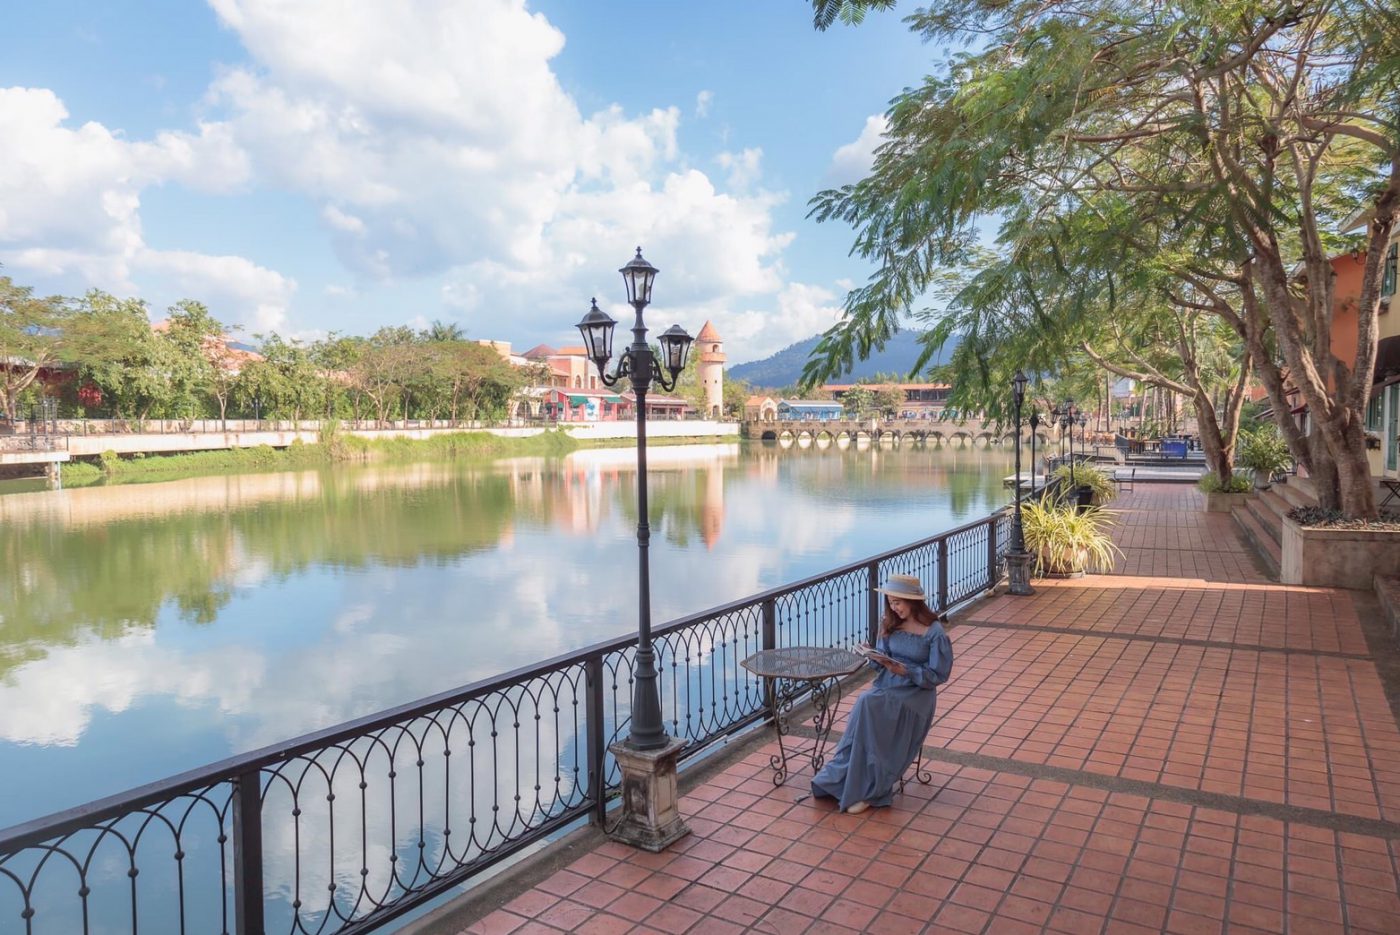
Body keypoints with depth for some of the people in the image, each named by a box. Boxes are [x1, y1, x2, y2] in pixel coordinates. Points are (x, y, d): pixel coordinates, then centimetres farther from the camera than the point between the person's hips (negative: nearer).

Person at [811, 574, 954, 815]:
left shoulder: (934, 633, -7)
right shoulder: (890, 624, 10)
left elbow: (938, 675, -8)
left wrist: (904, 670, -19)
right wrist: (876, 659, -11)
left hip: (916, 693, -5)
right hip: (886, 685, 5)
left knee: (868, 705, -32)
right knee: (865, 706, -30)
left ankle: (866, 791, -26)